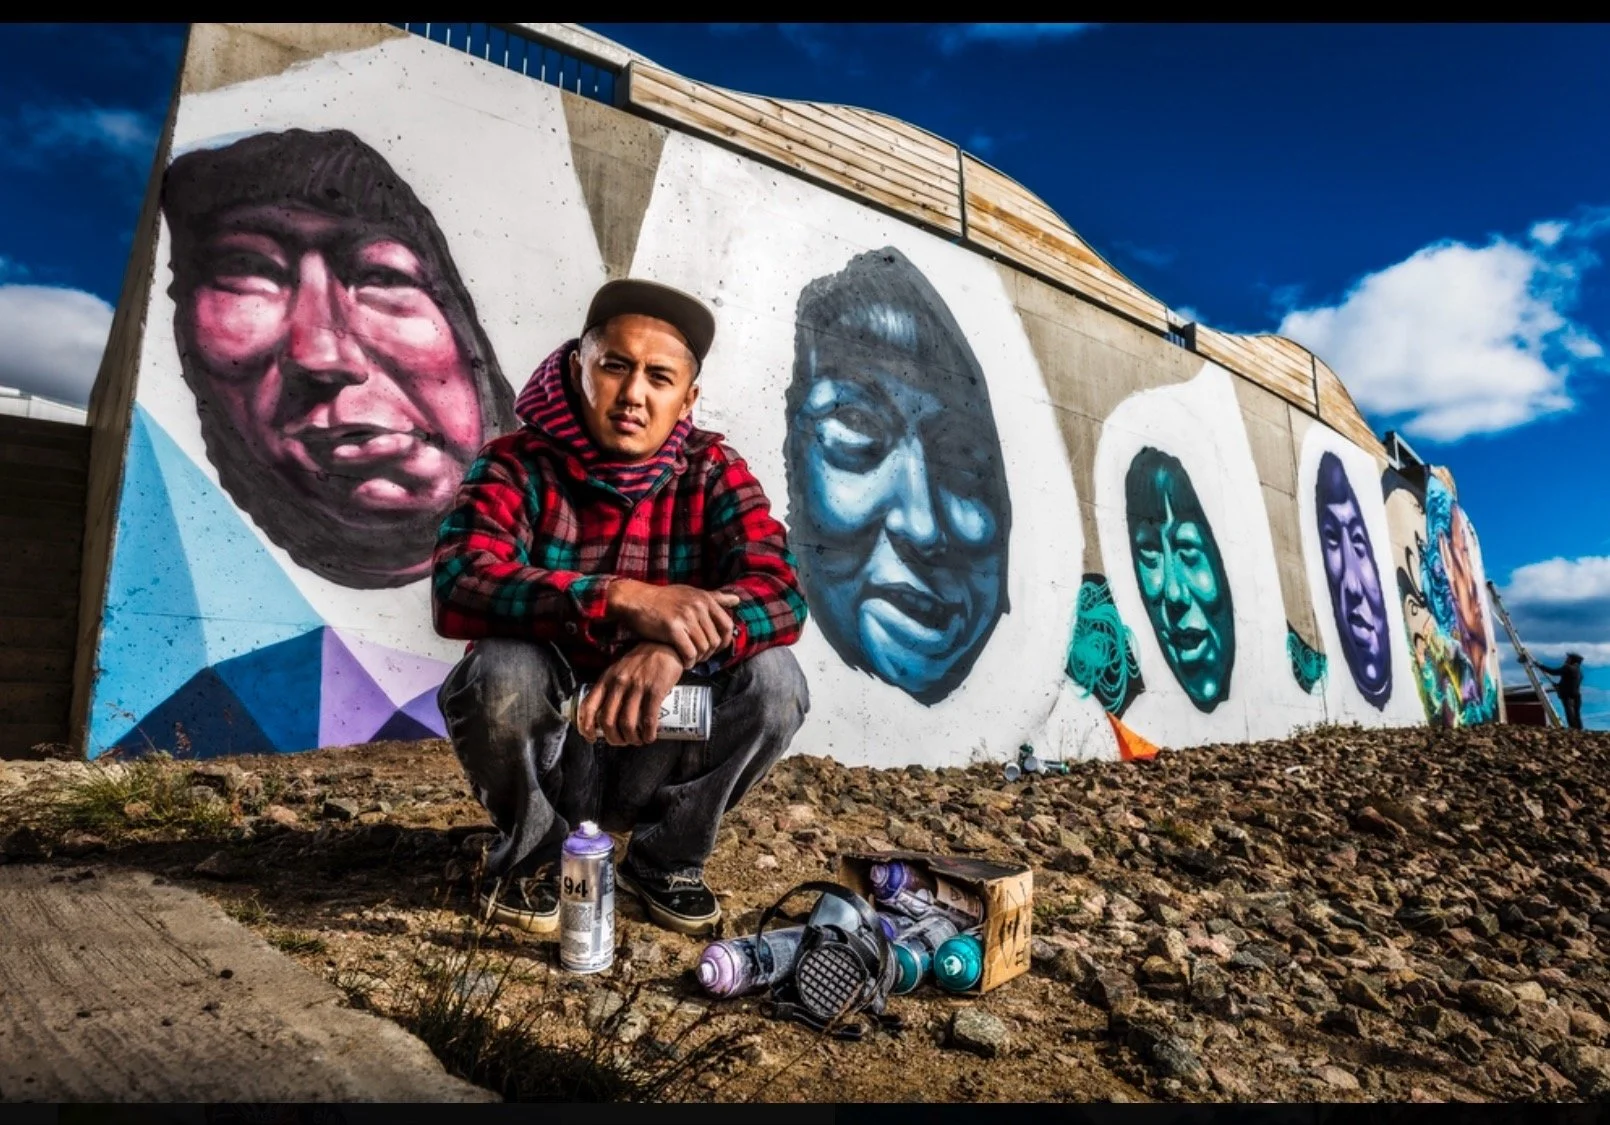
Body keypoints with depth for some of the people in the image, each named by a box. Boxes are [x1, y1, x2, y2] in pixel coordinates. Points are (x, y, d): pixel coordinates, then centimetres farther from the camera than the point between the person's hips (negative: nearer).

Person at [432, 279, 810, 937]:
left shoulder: (713, 472, -8)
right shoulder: (517, 466, -12)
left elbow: (779, 595, -22)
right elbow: (457, 589, -30)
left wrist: (672, 650, -42)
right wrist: (624, 599, -43)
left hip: (657, 755, 2)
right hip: (546, 754, -1)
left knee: (773, 679, -23)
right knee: (501, 670, -31)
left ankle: (666, 860, 3)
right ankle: (531, 858, 1)